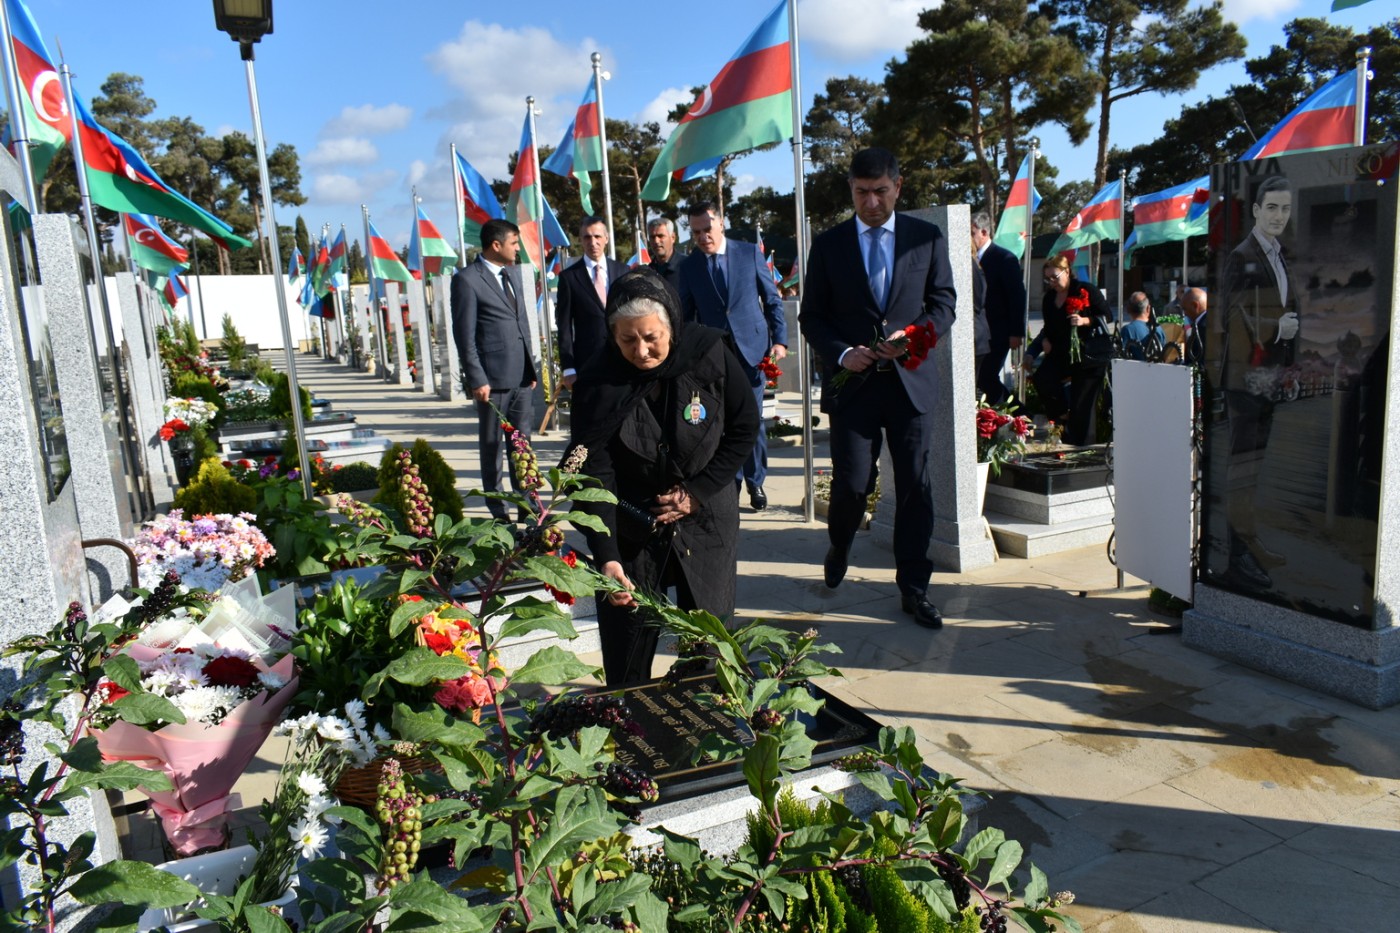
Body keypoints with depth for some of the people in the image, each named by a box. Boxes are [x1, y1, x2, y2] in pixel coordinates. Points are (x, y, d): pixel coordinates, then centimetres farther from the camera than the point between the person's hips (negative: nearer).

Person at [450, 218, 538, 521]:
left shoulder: (513, 273, 15)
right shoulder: (467, 279, -8)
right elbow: (464, 335, -11)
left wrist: (531, 367, 15)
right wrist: (477, 380, -15)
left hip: (521, 377, 6)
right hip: (493, 379, -6)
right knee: (492, 446, 6)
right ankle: (496, 510, 15)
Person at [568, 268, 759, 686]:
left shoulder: (710, 352, -16)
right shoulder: (597, 384, -18)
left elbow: (745, 426, -5)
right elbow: (594, 476, -20)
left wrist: (698, 491, -12)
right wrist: (606, 557, -30)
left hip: (707, 516, 1)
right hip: (633, 525, -1)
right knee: (627, 646, 6)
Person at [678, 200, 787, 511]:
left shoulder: (750, 253, 2)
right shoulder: (689, 266, 4)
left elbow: (772, 300, 5)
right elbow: (687, 315, 8)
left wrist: (779, 339, -3)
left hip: (752, 348, 0)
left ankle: (756, 482, 20)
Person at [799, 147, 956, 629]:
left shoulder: (928, 238, 6)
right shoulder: (828, 244, 4)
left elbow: (943, 302, 8)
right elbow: (812, 316, 5)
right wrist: (841, 353, -13)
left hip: (911, 381, 1)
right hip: (853, 383, -1)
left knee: (915, 487, 3)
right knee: (851, 484, -1)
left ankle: (913, 589, 16)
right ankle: (838, 550, 32)